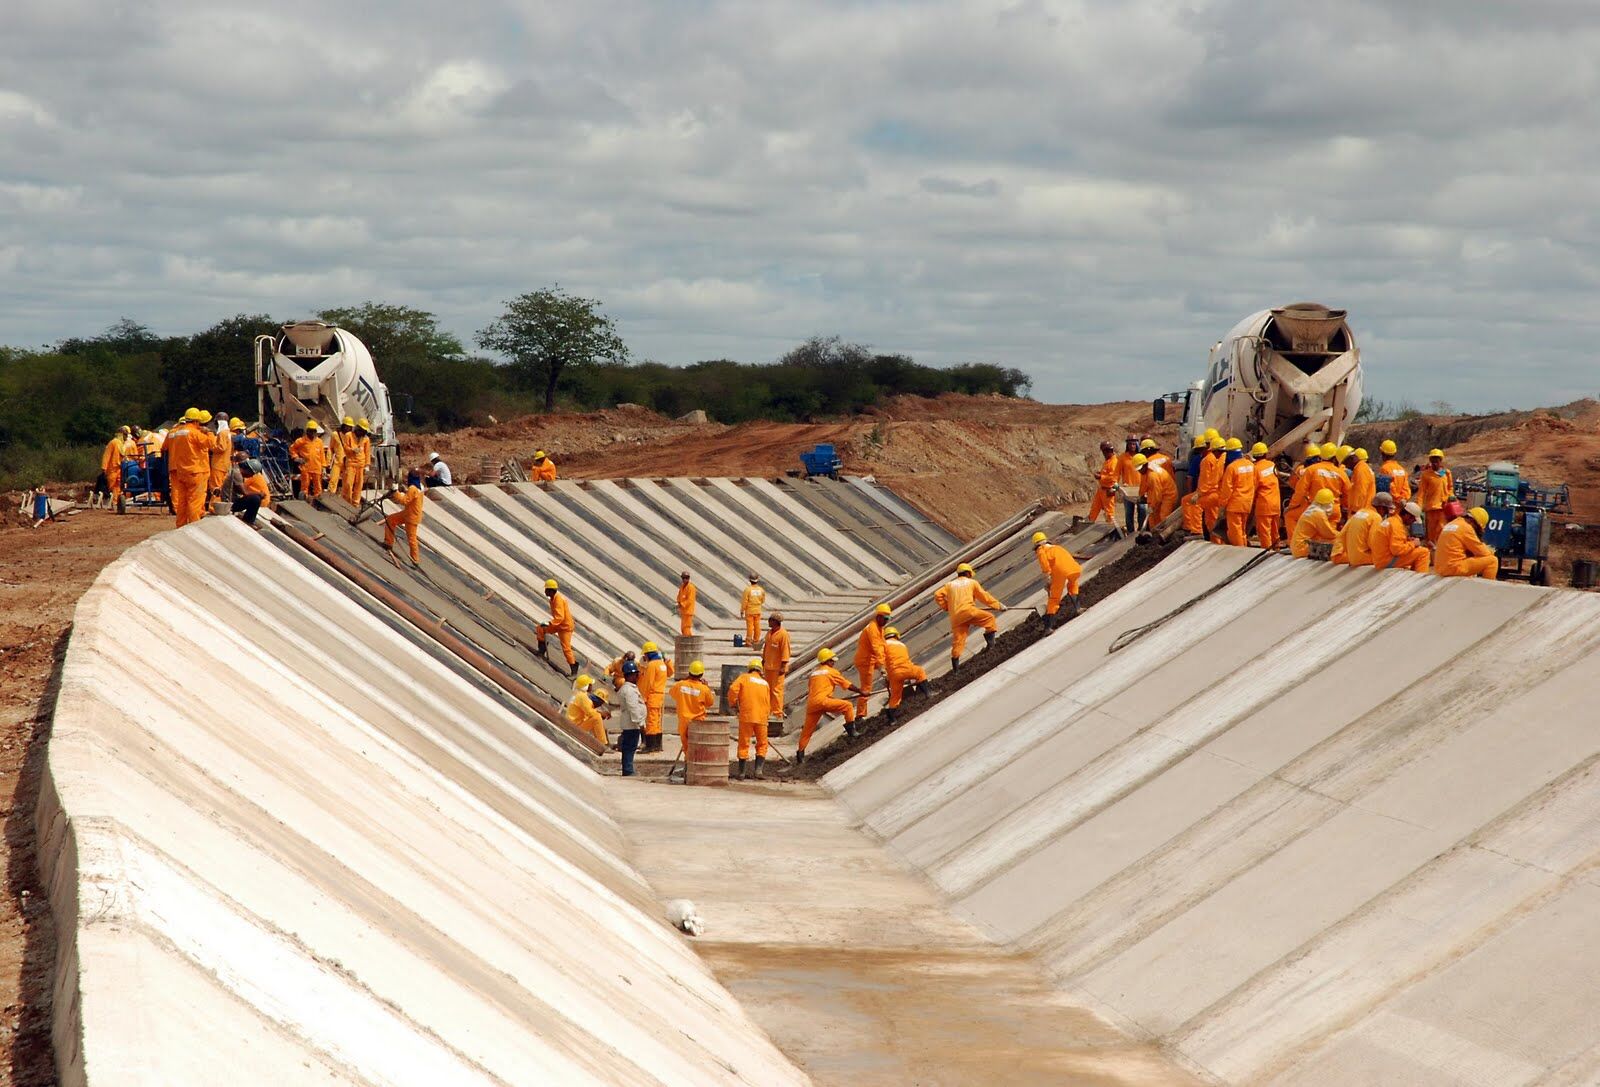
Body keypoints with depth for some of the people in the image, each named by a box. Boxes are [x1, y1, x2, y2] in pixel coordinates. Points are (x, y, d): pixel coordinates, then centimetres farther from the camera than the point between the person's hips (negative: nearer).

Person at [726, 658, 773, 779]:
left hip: (746, 716, -2)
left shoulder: (744, 678, 6)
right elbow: (768, 703, 16)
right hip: (762, 718, 2)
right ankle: (758, 769, -2)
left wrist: (733, 705, 3)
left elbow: (733, 689, -10)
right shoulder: (765, 683, 17)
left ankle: (741, 773, 7)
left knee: (744, 744, 6)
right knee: (762, 745, 14)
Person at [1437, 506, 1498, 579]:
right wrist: (1490, 551, 17)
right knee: (1492, 560, -4)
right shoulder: (1466, 528, -9)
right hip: (1455, 568, -9)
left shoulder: (1450, 525, 18)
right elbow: (1482, 552, -4)